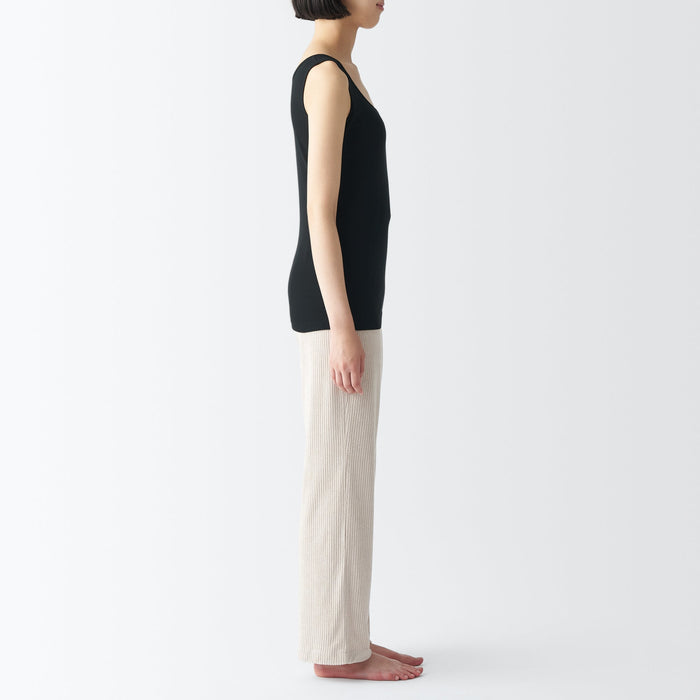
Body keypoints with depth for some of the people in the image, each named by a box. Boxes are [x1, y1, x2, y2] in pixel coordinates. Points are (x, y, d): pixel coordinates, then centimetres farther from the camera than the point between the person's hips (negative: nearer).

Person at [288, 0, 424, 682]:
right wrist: (343, 328, -20)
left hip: (344, 300, 10)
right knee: (339, 474, -2)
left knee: (345, 472, 13)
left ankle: (343, 635, 22)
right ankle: (335, 648, 9)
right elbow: (320, 213, -19)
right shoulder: (327, 75, -14)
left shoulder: (332, 70, 17)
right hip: (336, 304, -10)